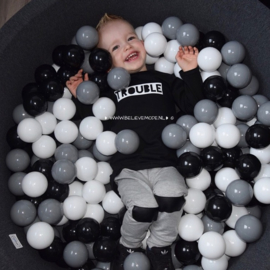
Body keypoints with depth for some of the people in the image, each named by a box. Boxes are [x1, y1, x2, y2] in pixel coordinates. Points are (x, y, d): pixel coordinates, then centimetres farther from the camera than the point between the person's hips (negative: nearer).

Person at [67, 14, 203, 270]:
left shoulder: (165, 80, 18)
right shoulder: (108, 87, 15)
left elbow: (192, 106, 9)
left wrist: (191, 72, 1)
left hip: (164, 164, 1)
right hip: (128, 169, -1)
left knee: (172, 195, -30)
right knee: (143, 206, -29)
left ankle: (159, 247, 0)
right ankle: (128, 247, 6)